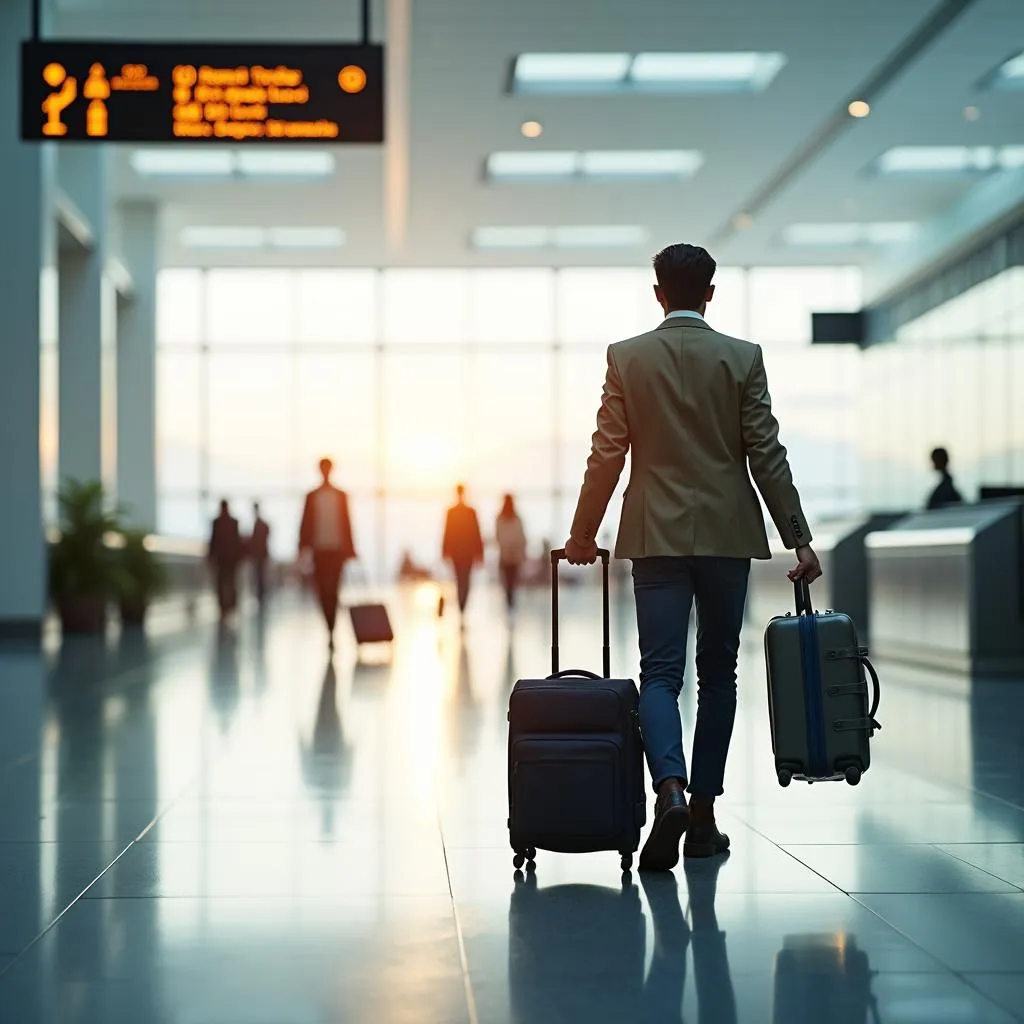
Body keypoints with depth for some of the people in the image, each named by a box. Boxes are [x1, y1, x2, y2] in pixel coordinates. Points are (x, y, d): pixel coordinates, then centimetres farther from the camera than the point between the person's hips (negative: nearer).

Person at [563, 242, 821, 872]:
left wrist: (582, 534, 11)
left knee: (660, 673, -1)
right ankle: (703, 814, 13)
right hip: (729, 534, 0)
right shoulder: (743, 358, -2)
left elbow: (607, 455, 0)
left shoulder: (626, 358, 0)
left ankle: (671, 792, -25)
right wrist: (799, 539, 2)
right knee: (718, 673, 10)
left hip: (658, 536, 0)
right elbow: (767, 455, -4)